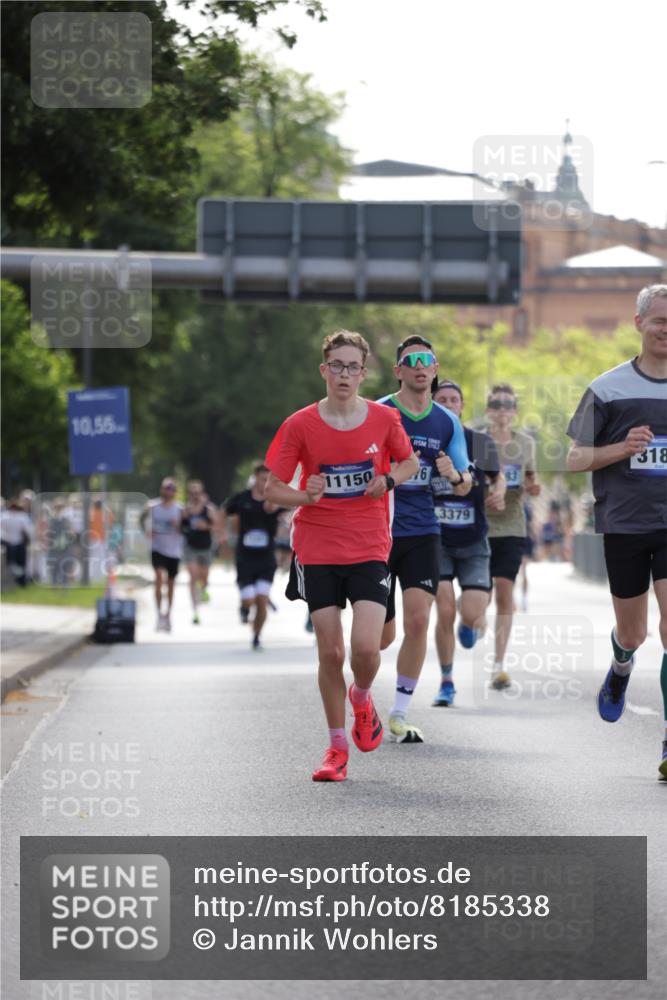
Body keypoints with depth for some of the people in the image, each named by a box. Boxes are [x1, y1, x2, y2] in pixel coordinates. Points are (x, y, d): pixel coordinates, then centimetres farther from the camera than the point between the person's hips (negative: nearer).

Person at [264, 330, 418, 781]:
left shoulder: (384, 418, -2)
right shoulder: (300, 425, -4)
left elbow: (410, 461, 17)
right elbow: (273, 489, 1)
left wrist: (388, 480, -4)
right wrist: (305, 496, -20)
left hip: (369, 549, 0)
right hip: (317, 549, 0)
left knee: (366, 648, -15)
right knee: (330, 652, -1)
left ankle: (362, 698, 21)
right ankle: (337, 747, 16)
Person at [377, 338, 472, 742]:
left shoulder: (448, 422, 6)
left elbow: (466, 486, 7)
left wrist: (456, 476, -15)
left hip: (422, 533, 2)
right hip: (378, 531, -2)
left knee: (418, 620, -14)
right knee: (382, 633, 2)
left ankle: (399, 714, -3)